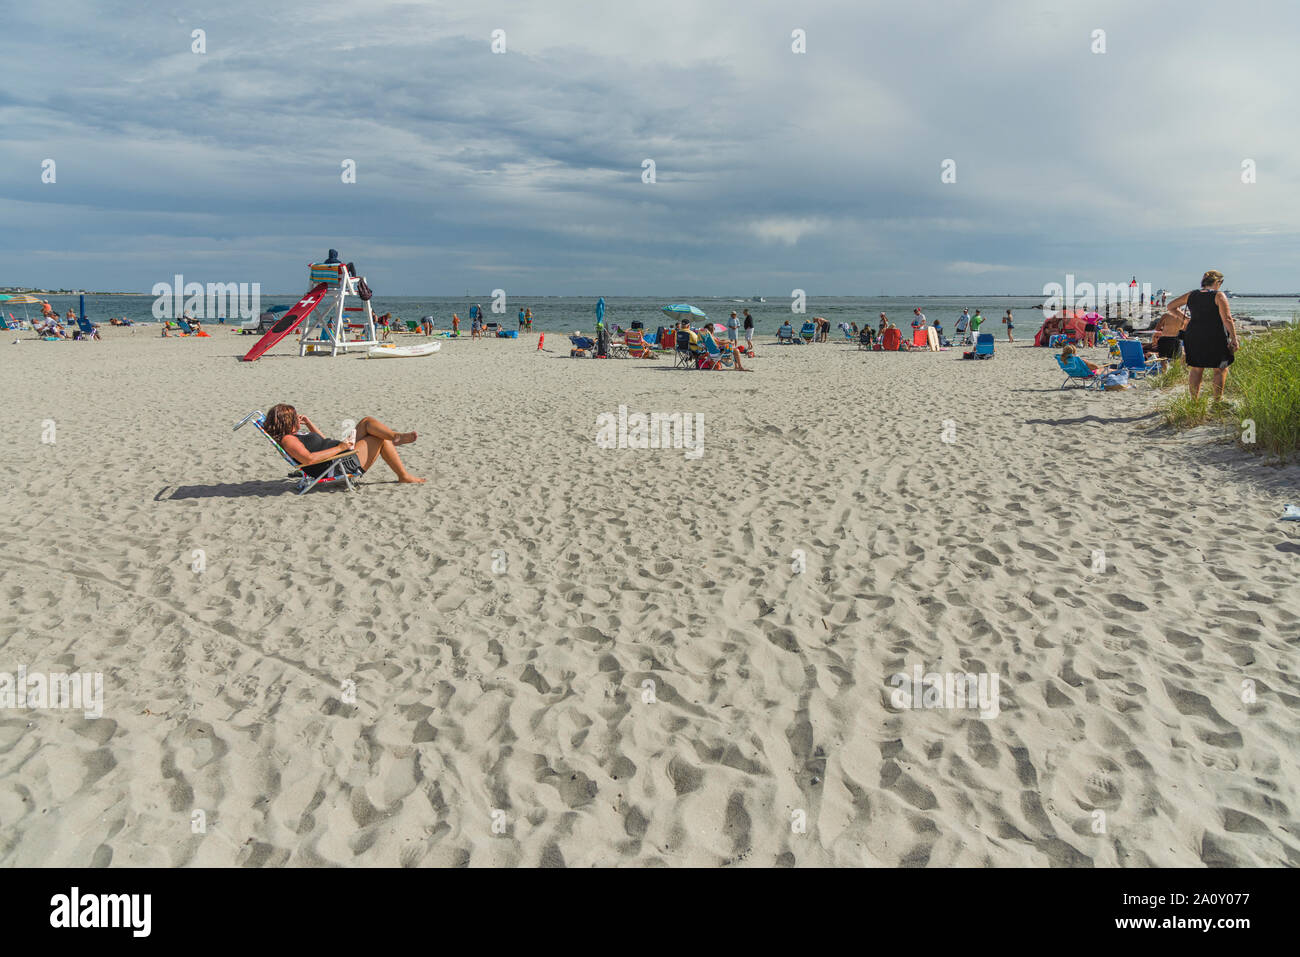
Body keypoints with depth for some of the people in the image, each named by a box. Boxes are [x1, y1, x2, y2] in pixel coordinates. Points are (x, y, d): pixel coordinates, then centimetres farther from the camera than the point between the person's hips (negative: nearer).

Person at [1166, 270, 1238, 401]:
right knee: (1221, 369, 9)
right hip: (1215, 337, -4)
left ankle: (1194, 400, 13)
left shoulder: (1191, 295, 7)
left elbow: (1171, 307, 17)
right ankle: (1218, 400, 8)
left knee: (1196, 369, 11)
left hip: (1194, 336, 4)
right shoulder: (1219, 295, -7)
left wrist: (1185, 319, 17)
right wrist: (1234, 339, -9)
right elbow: (1227, 319, -12)